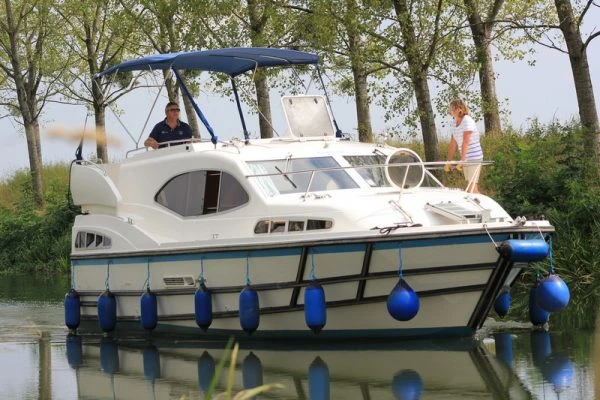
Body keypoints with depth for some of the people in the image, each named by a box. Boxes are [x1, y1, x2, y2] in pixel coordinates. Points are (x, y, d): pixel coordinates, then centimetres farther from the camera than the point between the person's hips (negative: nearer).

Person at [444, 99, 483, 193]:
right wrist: (448, 162, 11)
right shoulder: (456, 122, 11)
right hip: (466, 159, 8)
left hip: (474, 158, -8)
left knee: (472, 188, -13)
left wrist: (461, 161, -29)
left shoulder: (467, 121, -14)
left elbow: (465, 142, -23)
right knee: (472, 188, 9)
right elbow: (453, 144, 13)